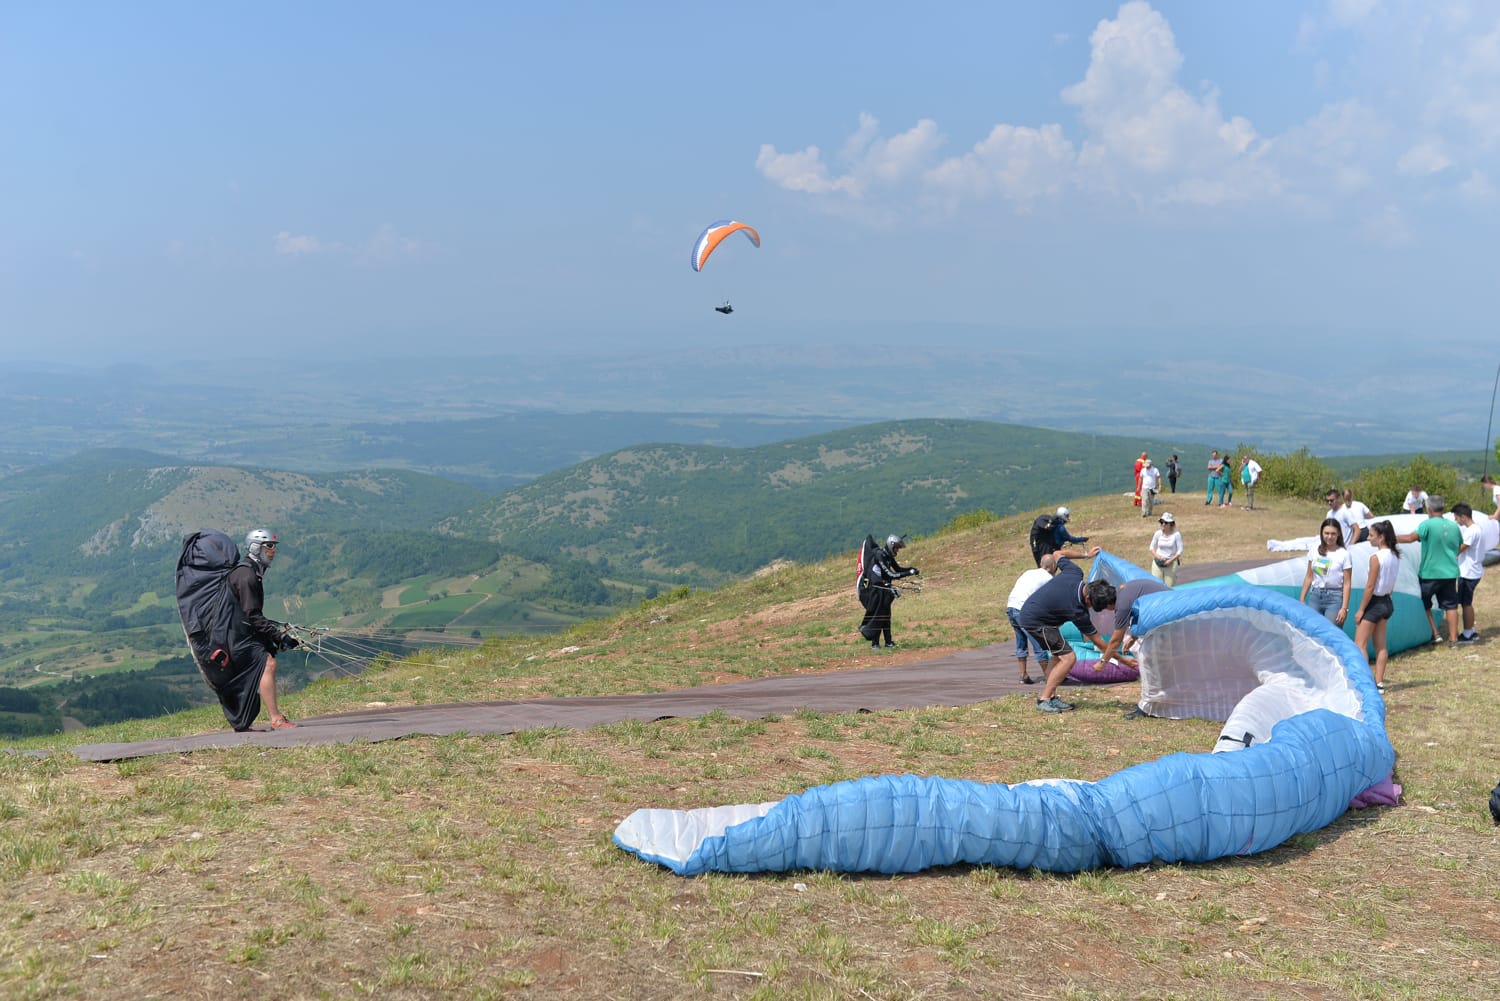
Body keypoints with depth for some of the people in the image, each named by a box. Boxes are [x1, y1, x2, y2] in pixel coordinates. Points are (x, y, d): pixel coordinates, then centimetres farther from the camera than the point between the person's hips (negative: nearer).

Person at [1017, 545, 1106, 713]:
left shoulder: (1074, 573, -10)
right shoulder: (1077, 610, -25)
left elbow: (1058, 555, 12)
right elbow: (1096, 640, -15)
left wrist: (1086, 555, 24)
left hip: (1028, 612, 10)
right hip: (1035, 621, -10)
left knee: (1058, 655, 16)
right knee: (1068, 657, -12)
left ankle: (1051, 697, 17)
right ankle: (1044, 700, -9)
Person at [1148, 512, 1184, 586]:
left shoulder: (1176, 534, -8)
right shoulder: (1158, 533, 0)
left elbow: (1180, 551, -5)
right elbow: (1152, 547, 9)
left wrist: (1170, 560, -15)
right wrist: (1158, 556, -9)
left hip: (1171, 563, -2)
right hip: (1158, 563, 2)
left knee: (1169, 586, -1)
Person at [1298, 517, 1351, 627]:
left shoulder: (1344, 554, -5)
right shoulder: (1314, 550, 6)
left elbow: (1346, 583, -6)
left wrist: (1344, 608, -11)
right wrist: (1302, 600, 10)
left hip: (1334, 598, -4)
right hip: (1316, 596, 4)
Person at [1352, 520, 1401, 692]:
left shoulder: (1376, 557, -19)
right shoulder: (1395, 556, 5)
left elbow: (1370, 587, -19)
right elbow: (1391, 584, 12)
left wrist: (1360, 609, -13)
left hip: (1374, 602, -9)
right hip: (1387, 602, 9)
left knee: (1360, 645, -2)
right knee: (1381, 645, 13)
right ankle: (1379, 682, 15)